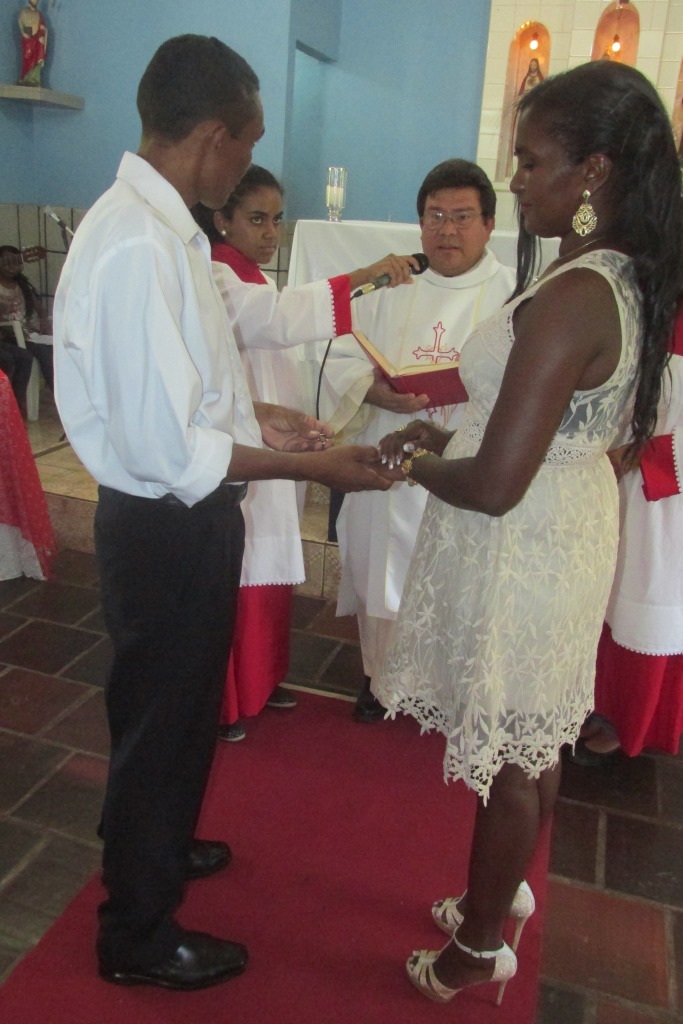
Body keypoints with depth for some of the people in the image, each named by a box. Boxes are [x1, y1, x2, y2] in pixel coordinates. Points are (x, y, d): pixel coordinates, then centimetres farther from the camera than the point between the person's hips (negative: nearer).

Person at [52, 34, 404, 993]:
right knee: (160, 720, 10)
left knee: (183, 706, 27)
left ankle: (161, 849, 55)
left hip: (185, 518, 10)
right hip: (167, 528, -10)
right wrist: (313, 466, -22)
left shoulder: (160, 224, 6)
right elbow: (166, 449, -28)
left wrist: (258, 415, 10)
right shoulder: (139, 246, -26)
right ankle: (137, 935, 37)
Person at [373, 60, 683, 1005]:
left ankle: (482, 948, 35)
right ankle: (506, 889, 48)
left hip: (522, 548, -9)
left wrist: (415, 465, -9)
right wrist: (449, 436, 7)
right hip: (569, 524, 9)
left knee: (505, 755, 10)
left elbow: (495, 485, -28)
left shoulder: (568, 298, -26)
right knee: (533, 742, 24)